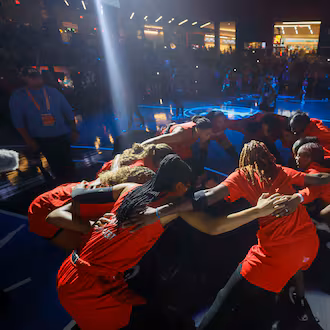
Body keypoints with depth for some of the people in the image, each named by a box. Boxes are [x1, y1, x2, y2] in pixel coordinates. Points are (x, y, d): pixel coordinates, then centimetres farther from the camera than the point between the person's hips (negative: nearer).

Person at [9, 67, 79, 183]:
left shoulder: (53, 92, 6)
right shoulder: (18, 96, 1)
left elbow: (68, 111, 8)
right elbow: (18, 121, 0)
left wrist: (73, 130, 3)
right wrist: (28, 141, -7)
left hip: (61, 137, 2)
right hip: (40, 140, -1)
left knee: (67, 165, 6)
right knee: (55, 167, 4)